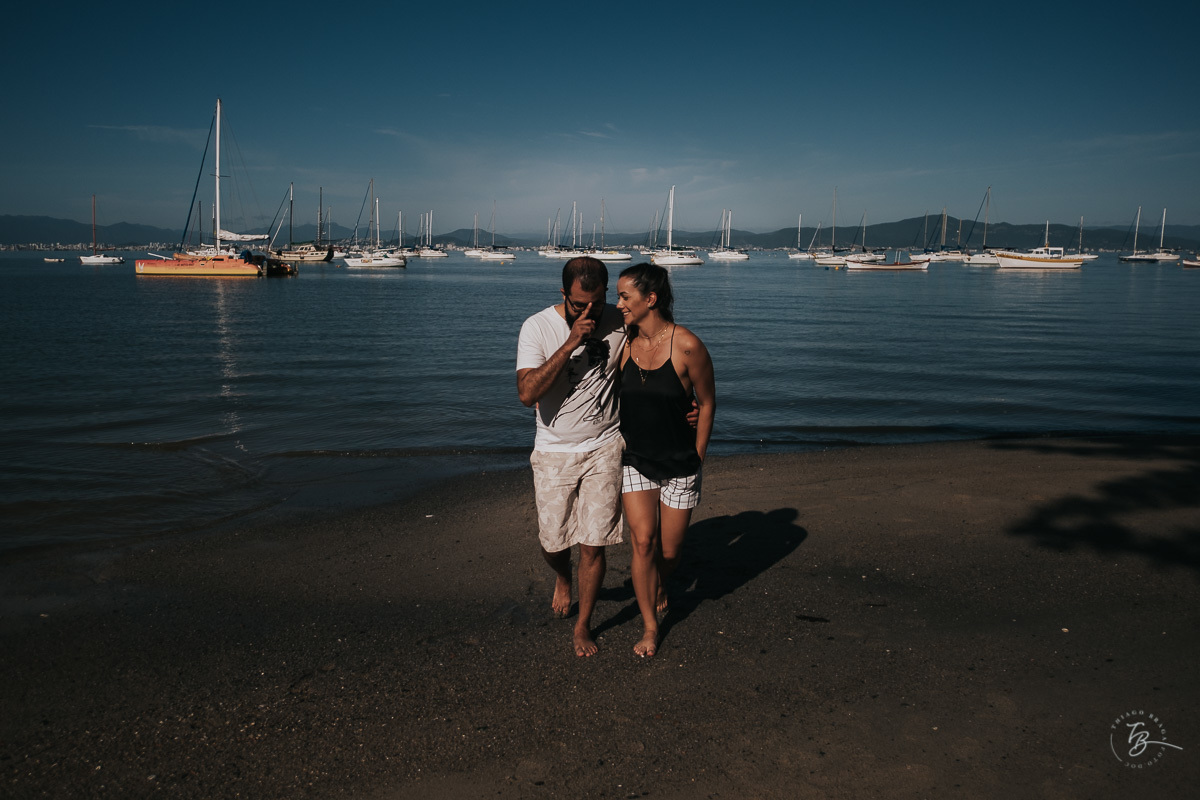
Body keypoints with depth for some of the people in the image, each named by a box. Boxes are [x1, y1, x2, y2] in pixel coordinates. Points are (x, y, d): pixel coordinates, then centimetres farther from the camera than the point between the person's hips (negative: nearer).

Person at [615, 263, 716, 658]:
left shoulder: (687, 346, -17)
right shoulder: (622, 341, -6)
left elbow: (707, 403, -5)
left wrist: (696, 458, -2)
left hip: (679, 466, -2)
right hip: (634, 461, 2)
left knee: (669, 551, 9)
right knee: (643, 542, -7)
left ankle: (659, 585, 45)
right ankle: (650, 627, 12)